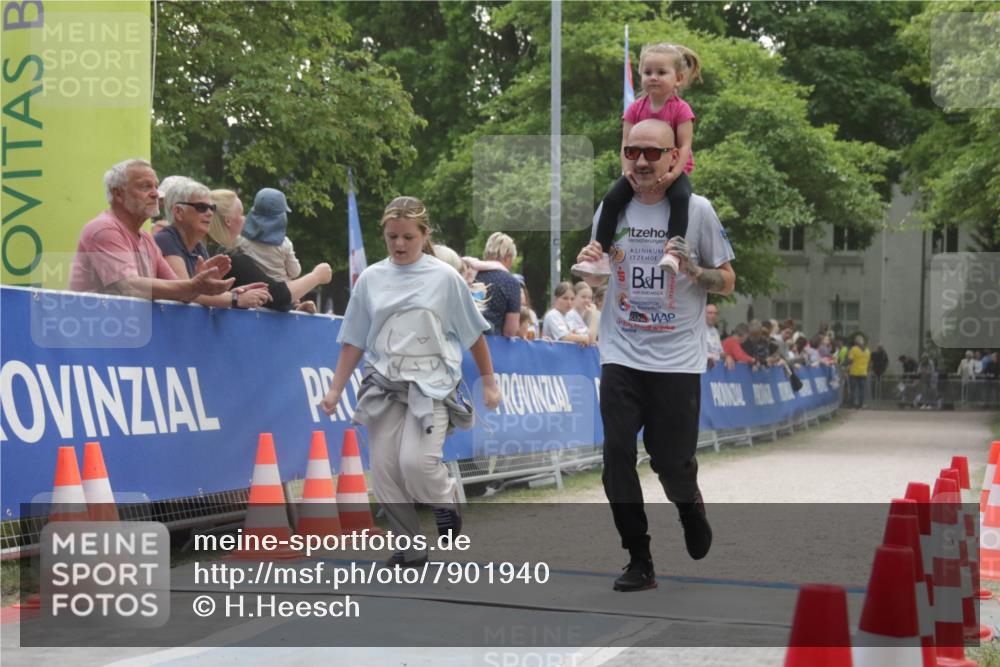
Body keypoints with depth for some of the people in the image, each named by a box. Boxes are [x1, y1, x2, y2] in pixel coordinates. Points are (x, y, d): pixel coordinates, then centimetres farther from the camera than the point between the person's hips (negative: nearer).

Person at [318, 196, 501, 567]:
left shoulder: (444, 277, 1)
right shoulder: (371, 278, 6)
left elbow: (474, 334, 7)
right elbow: (354, 341, 10)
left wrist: (488, 382, 9)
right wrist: (335, 389, 6)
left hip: (431, 382, -3)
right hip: (384, 383, 3)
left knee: (415, 461, -21)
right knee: (384, 471, -1)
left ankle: (446, 504, 12)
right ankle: (410, 548, 14)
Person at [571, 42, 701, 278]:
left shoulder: (680, 109, -9)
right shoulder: (635, 109, 2)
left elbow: (685, 146, -14)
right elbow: (626, 144, -2)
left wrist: (673, 174, -28)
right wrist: (628, 171, -19)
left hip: (672, 171, -4)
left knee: (680, 197, -36)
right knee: (611, 199, -16)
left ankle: (672, 253, -42)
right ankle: (601, 257, -16)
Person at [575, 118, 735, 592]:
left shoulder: (697, 210, -3)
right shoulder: (611, 207, 6)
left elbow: (727, 282, 2)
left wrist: (692, 270, -17)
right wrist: (588, 263, -2)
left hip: (677, 359, -2)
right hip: (621, 356, 2)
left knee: (672, 463, 1)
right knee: (617, 455, -6)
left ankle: (690, 506, 37)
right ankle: (639, 561, 6)